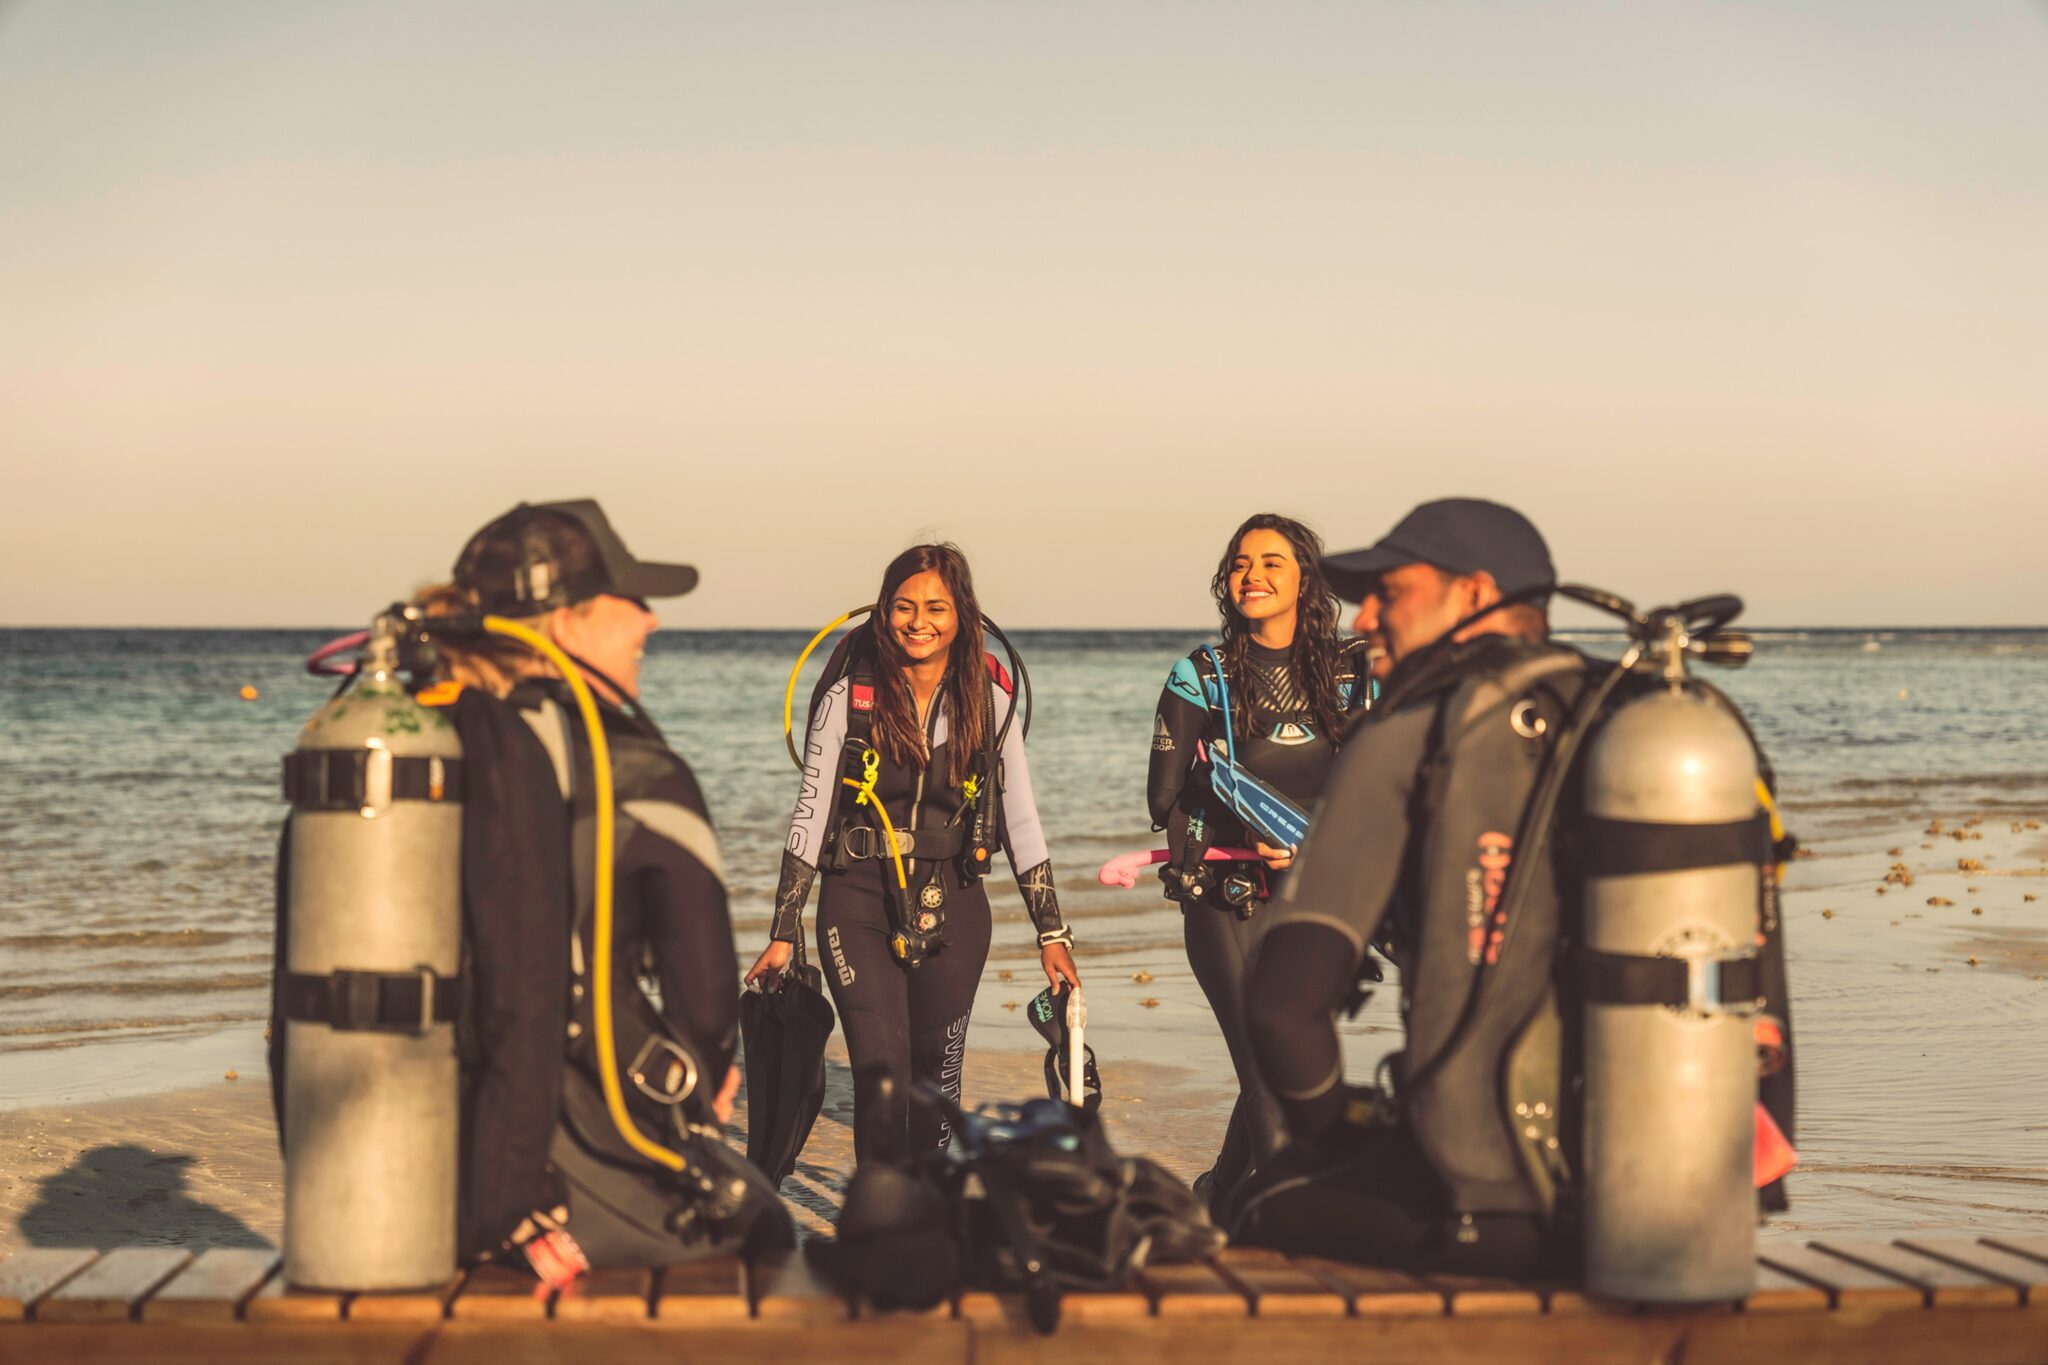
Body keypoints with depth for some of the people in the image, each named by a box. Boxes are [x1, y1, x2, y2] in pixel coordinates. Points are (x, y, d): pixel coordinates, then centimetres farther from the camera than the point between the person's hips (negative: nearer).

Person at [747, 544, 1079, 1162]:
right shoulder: (849, 698, -4)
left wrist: (1051, 932, 5)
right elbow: (810, 815, -1)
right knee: (882, 1079, -12)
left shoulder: (989, 702, 2)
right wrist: (783, 932, -2)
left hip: (952, 908, 2)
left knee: (937, 1081, 9)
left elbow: (1021, 820, 7)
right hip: (860, 904, -2)